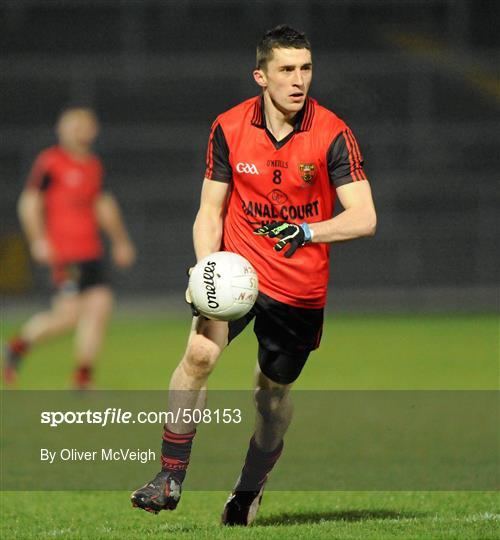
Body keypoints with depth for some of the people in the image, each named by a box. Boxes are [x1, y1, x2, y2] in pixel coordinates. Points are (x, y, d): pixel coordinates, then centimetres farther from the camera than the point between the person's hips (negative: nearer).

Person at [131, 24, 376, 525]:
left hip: (301, 287, -1)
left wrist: (307, 231, -32)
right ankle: (170, 477, -14)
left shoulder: (332, 133, -11)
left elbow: (363, 217, -16)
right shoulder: (229, 128, -5)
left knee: (273, 391, 10)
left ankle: (249, 490, 35)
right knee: (199, 353, -23)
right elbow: (209, 211, 2)